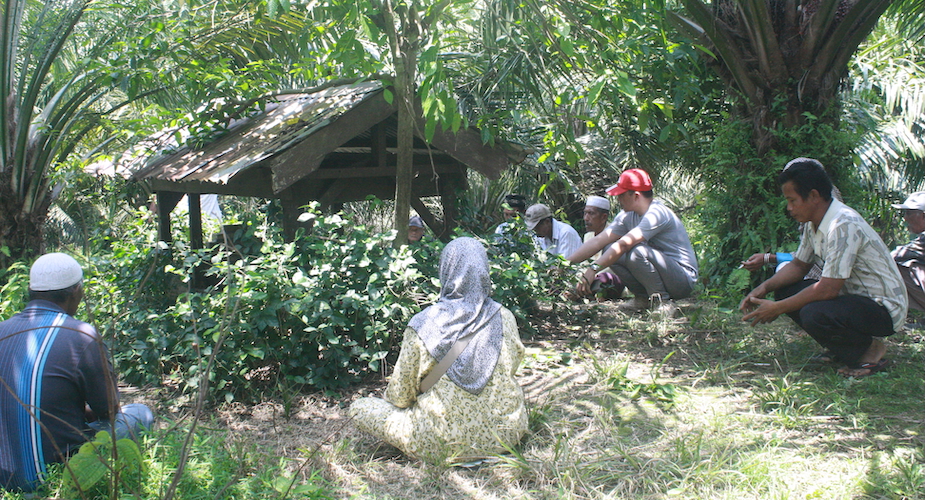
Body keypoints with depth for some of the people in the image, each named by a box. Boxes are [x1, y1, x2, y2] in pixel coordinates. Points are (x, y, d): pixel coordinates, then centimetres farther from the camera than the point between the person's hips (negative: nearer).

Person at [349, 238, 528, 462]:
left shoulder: (423, 325, -18)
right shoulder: (504, 319, -9)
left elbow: (401, 396, -8)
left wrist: (392, 395, 16)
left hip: (443, 443, -4)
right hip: (504, 434, 5)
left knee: (359, 408, 10)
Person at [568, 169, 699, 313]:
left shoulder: (656, 213, -21)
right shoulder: (628, 216, 4)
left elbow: (624, 244, -31)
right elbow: (598, 241, 0)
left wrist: (593, 269, -37)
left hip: (684, 279, -8)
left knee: (637, 252, -32)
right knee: (609, 251, -4)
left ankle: (663, 302, -15)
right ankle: (643, 297, 2)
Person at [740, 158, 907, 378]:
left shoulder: (843, 226, -27)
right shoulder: (813, 223, 2)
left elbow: (828, 289, -29)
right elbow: (799, 265, 14)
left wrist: (777, 309, -21)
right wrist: (765, 287, -3)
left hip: (883, 309, -9)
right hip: (851, 295, 9)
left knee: (814, 314, -33)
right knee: (784, 291, 0)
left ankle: (869, 350, -6)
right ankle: (841, 348, 9)